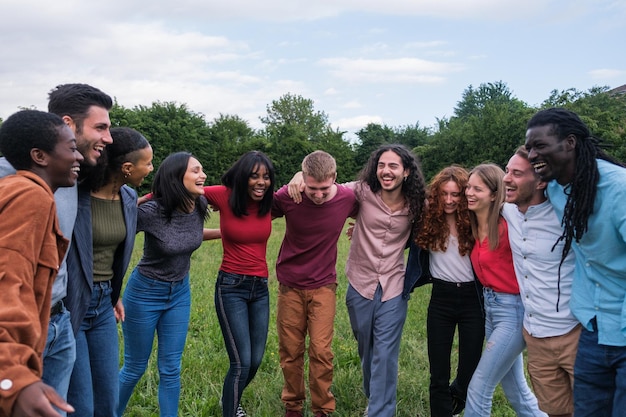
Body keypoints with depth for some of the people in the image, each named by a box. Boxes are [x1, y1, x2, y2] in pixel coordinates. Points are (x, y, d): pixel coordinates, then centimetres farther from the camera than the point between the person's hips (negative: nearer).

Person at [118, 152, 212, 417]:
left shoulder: (200, 205, -10)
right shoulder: (151, 211, -27)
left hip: (180, 293, 4)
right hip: (145, 293, -4)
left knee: (170, 370, 10)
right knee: (135, 368, 12)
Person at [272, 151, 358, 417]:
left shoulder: (348, 198, -13)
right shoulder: (287, 196, -17)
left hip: (323, 285, 0)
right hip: (289, 284, 0)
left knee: (321, 350, -2)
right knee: (290, 351, 9)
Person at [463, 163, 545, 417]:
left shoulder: (507, 226, -19)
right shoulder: (476, 228, 5)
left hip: (512, 310, -9)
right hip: (489, 306, 9)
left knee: (479, 388, -1)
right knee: (516, 391, 20)